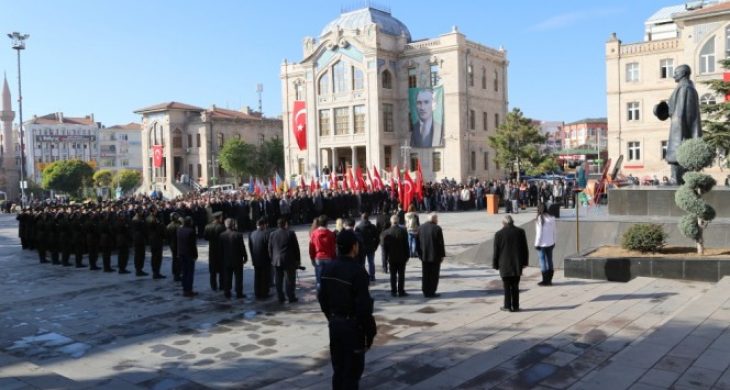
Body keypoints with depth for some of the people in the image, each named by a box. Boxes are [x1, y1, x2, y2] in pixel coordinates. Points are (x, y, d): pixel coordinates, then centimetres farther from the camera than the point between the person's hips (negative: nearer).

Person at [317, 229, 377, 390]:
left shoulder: (328, 269, 1)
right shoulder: (357, 271, -22)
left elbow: (322, 297, 9)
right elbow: (363, 306, -22)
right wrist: (370, 331, -11)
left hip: (335, 323, 7)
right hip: (353, 325, -7)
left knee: (338, 367, 19)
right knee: (353, 370, 5)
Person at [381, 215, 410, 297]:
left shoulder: (386, 232, -5)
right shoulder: (403, 231, -9)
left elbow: (384, 246, -2)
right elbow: (406, 245, -6)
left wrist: (386, 257, 5)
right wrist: (407, 255, 2)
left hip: (391, 257, 1)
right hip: (401, 257, -1)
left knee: (393, 275, 8)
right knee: (401, 275, 4)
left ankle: (393, 291, 9)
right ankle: (401, 291, 4)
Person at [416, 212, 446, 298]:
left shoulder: (421, 228, 5)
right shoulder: (437, 228, -12)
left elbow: (417, 242, 9)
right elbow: (441, 243, -11)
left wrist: (420, 254, 15)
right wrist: (442, 255, -3)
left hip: (424, 256, 5)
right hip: (435, 256, -5)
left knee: (425, 275, 12)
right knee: (434, 275, 2)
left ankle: (425, 292, 15)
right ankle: (431, 292, 2)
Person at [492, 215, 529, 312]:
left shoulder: (499, 234, -8)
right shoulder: (520, 232, 0)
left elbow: (496, 251, -4)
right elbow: (525, 248, 5)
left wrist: (495, 265, 5)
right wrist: (524, 262, 12)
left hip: (505, 265, -3)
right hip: (517, 264, 3)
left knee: (507, 286, 5)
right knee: (515, 286, 11)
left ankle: (507, 306, 7)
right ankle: (515, 306, 13)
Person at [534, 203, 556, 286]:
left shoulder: (539, 218, -15)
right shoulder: (551, 218, 4)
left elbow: (539, 232, -14)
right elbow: (554, 231, 9)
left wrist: (537, 243, -8)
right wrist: (553, 241, 18)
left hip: (542, 244, -6)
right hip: (550, 243, 6)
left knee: (542, 261, 1)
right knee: (549, 261, 12)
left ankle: (545, 280, 4)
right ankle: (549, 280, 18)